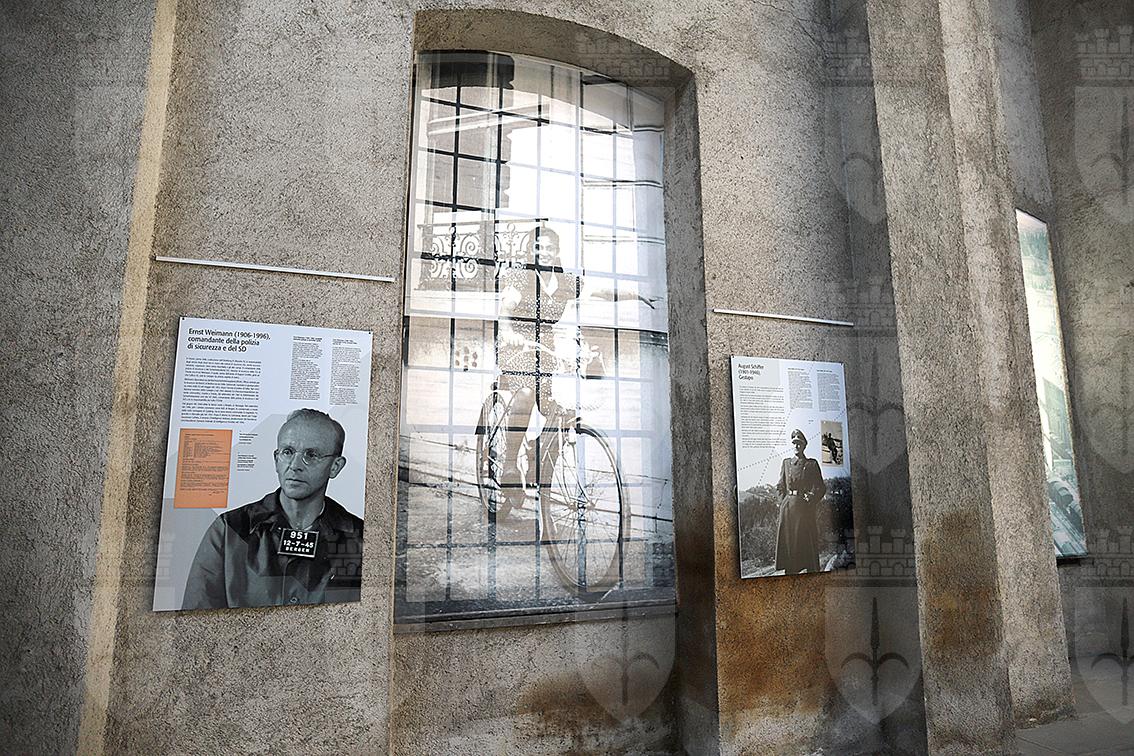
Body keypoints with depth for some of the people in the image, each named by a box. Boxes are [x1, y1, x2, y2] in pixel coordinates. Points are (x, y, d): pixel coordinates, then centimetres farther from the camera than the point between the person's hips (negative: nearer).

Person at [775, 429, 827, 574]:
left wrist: (812, 498, -7)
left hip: (805, 508, -2)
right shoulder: (786, 463, 12)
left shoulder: (812, 464, 6)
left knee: (808, 541, -2)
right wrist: (783, 502, 2)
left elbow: (821, 487, 5)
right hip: (788, 507, 2)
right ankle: (790, 575, 5)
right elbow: (781, 486, 12)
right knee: (788, 540, 0)